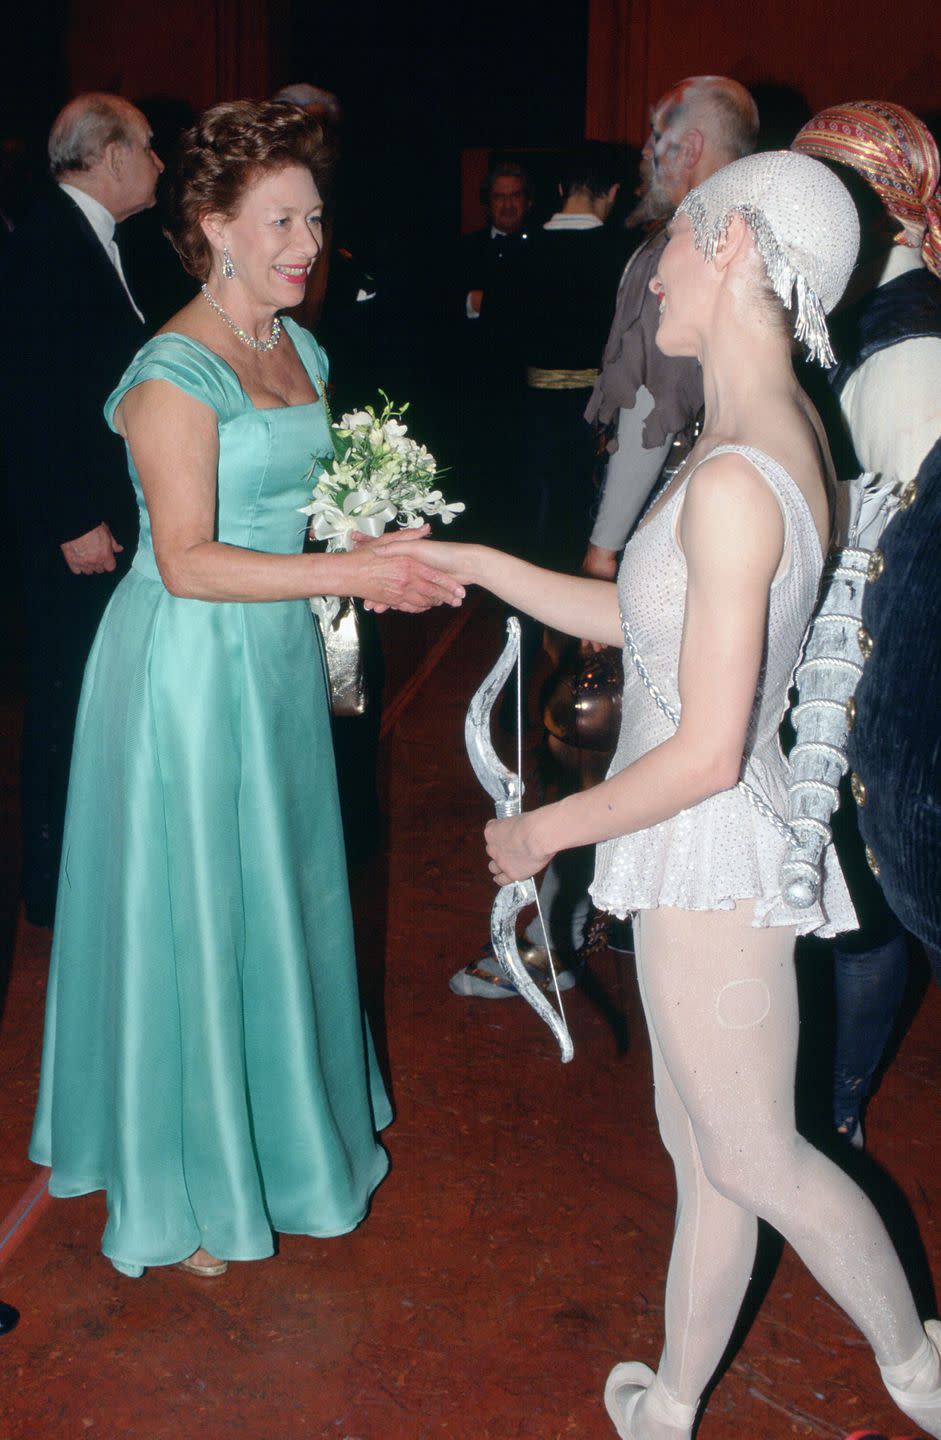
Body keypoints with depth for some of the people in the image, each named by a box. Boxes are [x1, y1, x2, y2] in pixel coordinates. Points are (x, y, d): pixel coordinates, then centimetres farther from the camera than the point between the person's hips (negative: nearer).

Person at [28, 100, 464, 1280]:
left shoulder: (297, 348, 7)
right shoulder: (174, 374, -19)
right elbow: (187, 562, -24)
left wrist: (370, 556, -2)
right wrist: (350, 574, -26)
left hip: (277, 652, 8)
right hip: (189, 664, -8)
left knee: (279, 892, 18)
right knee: (195, 910, 6)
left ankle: (278, 1117, 41)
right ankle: (190, 1183, 27)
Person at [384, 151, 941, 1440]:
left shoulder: (732, 480, -27)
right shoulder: (781, 427, 4)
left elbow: (707, 753, -26)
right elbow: (642, 620, 12)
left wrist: (541, 830, -12)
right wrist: (477, 564, 13)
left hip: (710, 856, -9)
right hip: (705, 853, 9)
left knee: (754, 1159, 13)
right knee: (700, 1147, 21)